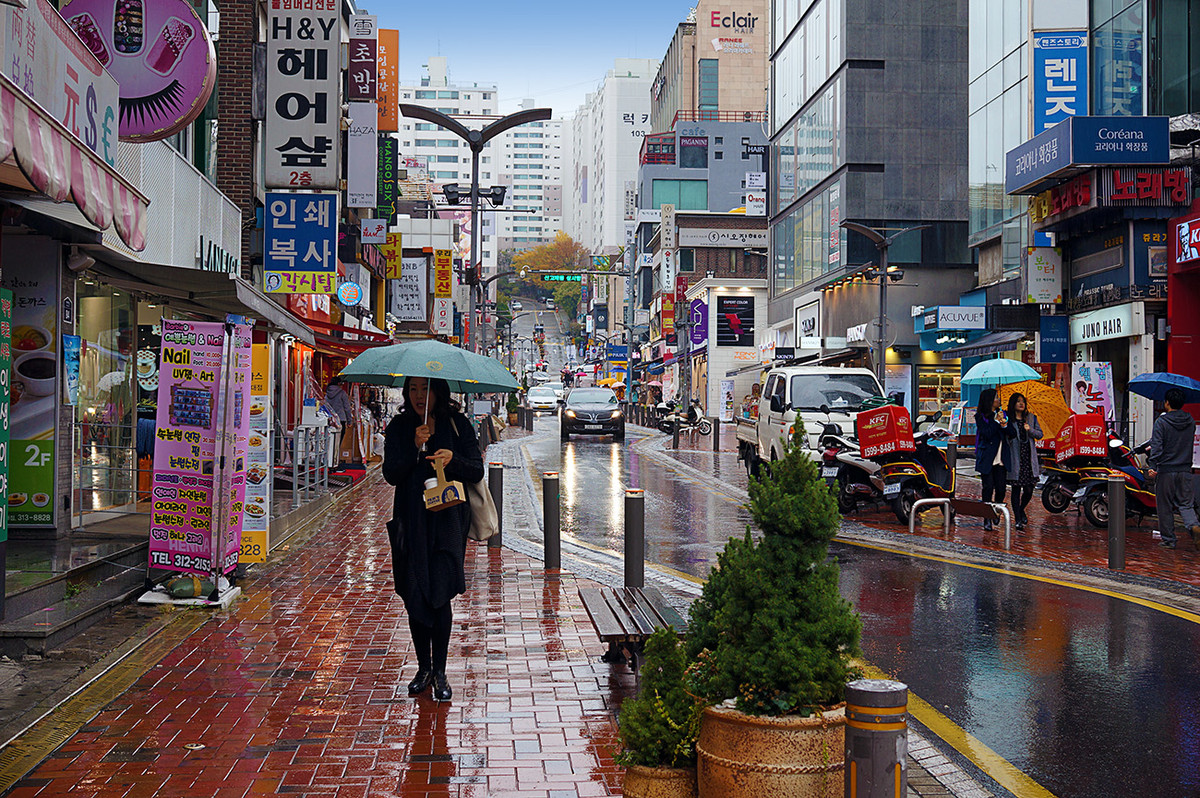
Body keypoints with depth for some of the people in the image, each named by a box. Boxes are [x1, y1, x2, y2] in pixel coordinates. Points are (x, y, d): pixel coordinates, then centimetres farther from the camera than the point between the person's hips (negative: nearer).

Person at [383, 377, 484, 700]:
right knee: (414, 595, 4)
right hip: (411, 519, 2)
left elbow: (477, 471, 2)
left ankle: (440, 672, 1)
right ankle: (424, 668, 20)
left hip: (447, 519, -2)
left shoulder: (457, 424, 3)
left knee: (439, 594, -8)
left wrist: (453, 459, -17)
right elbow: (391, 474, -2)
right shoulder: (399, 427, 6)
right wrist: (415, 448, -16)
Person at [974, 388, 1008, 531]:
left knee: (1001, 489, -2)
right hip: (986, 458, -4)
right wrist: (997, 422, -11)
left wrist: (1004, 425, -10)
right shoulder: (980, 416, -1)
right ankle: (987, 519, 2)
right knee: (988, 488, -5)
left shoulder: (1000, 414, 13)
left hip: (1000, 459, 4)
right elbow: (987, 433, -14)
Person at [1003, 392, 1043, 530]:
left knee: (1029, 490, 2)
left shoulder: (1031, 418, 12)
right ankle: (1018, 519, 7)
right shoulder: (1008, 419, 2)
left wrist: (1030, 430, -9)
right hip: (1015, 460, -3)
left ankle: (1021, 510, 31)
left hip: (1029, 459, 3)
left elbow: (1040, 435, 9)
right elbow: (1005, 439, 0)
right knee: (1016, 489, -1)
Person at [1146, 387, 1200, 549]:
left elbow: (1157, 446, -18)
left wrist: (1153, 466, -18)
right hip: (1185, 470, 4)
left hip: (1166, 470, -4)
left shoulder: (1161, 422, -10)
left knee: (1165, 507, 5)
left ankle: (1168, 540, 9)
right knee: (1186, 503, 12)